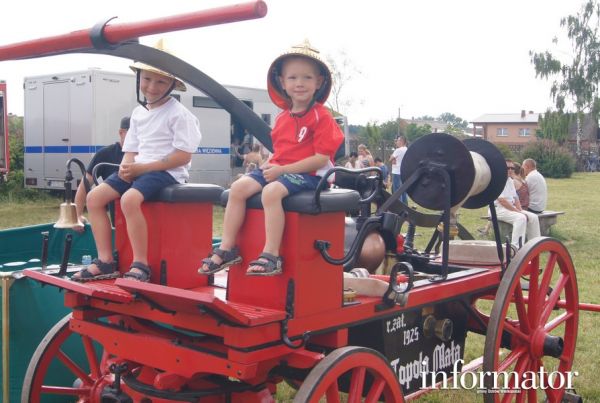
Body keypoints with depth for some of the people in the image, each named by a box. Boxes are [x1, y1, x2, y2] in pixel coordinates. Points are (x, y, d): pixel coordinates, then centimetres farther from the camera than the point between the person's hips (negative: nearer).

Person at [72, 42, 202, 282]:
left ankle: (140, 265, -22)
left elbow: (183, 156, -15)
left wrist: (142, 167, -17)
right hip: (137, 170, 8)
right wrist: (126, 167, -7)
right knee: (95, 197, -5)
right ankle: (105, 261, -2)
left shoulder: (179, 114, -8)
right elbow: (131, 149, 18)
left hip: (167, 171, -8)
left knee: (129, 199, -33)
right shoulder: (138, 112, 16)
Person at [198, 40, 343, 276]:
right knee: (238, 188, -9)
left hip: (308, 174, -8)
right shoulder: (282, 118, 16)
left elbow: (321, 158, -16)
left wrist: (282, 169, -19)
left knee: (271, 192, -34)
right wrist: (269, 165, 4)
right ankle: (227, 248, -5)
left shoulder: (321, 117, -8)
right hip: (278, 170, 8)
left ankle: (271, 255, -29)